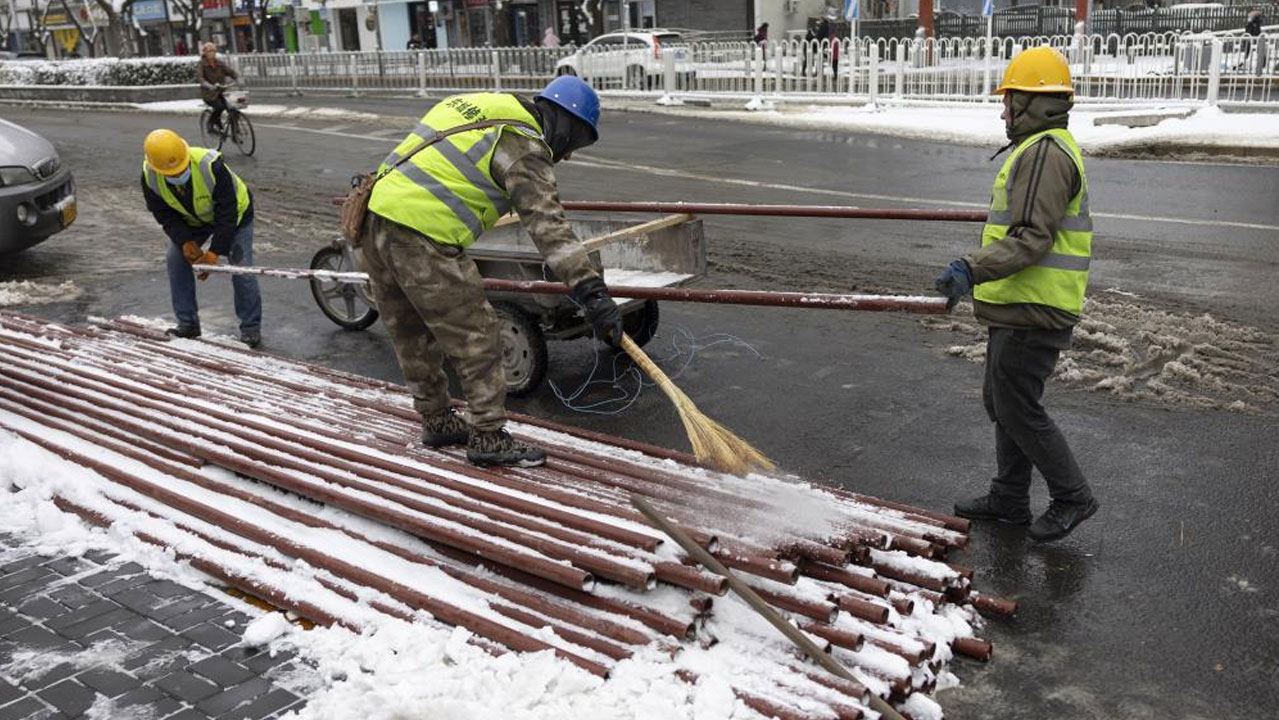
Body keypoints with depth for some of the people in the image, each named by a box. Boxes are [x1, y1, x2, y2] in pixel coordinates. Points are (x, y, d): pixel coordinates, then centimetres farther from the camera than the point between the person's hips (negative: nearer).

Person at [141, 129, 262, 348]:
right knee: (175, 259, -5)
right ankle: (188, 324, 7)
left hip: (234, 212, -5)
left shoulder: (211, 166, -40)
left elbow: (227, 213, -32)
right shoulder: (150, 177, -25)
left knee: (241, 266, -15)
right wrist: (185, 241, -27)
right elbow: (164, 214, -13)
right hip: (192, 219, 5)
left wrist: (214, 252, -33)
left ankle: (251, 329, -2)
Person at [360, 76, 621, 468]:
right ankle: (488, 437, 12)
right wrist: (592, 292, -22)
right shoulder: (522, 147, -7)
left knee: (412, 336, 20)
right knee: (474, 336, 3)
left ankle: (437, 421, 36)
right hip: (422, 237, -10)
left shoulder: (480, 106, 20)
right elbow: (549, 226, -18)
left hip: (375, 219, 10)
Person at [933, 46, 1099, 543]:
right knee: (1002, 403, 17)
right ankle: (1008, 499, 28)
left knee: (1018, 409, -2)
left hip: (1031, 314, -11)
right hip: (1020, 310, 11)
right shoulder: (1050, 148, 16)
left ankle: (1071, 497, 13)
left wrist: (973, 270, -34)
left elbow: (1032, 238, -27)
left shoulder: (1044, 153, -18)